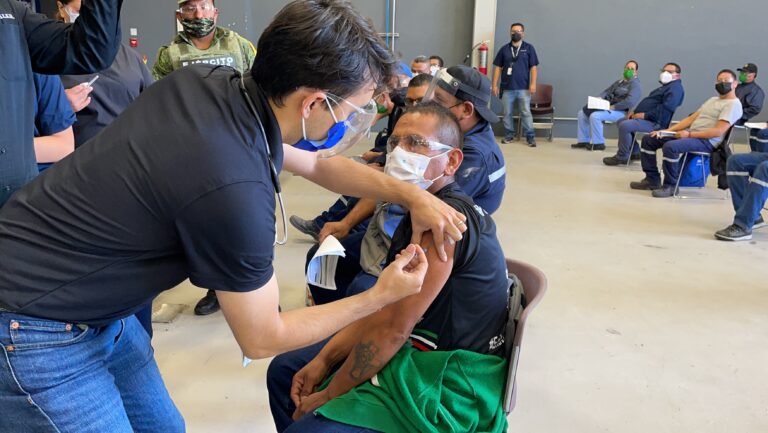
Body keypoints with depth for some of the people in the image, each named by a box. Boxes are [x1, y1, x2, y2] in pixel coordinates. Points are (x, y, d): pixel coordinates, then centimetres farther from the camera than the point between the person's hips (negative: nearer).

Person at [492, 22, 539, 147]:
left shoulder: (529, 48, 6)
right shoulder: (504, 49, 10)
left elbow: (533, 67, 3)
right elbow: (498, 68, 10)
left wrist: (533, 83, -8)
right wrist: (495, 85, 3)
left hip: (523, 88, -2)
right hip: (507, 87, 2)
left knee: (526, 113, -5)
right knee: (507, 113, 6)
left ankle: (531, 137, -2)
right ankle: (508, 135, 16)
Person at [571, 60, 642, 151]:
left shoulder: (635, 85, -9)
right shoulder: (620, 82, 19)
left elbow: (630, 102, -24)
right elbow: (607, 91, 20)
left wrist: (613, 107, -22)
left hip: (621, 112, -9)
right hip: (609, 107, 10)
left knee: (595, 116, -31)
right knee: (582, 113, 3)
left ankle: (598, 143, -19)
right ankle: (584, 141, 3)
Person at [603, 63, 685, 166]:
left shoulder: (675, 88, -10)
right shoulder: (665, 86, 25)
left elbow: (666, 108, -25)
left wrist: (645, 115, -24)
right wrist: (635, 111, 11)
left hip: (656, 123, -11)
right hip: (647, 119, 11)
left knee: (624, 126, -28)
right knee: (621, 122, 17)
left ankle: (622, 157, -16)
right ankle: (635, 152, 15)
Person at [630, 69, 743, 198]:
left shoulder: (733, 104, -6)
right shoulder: (713, 100, 23)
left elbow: (718, 131, -18)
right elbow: (691, 118, 16)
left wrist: (689, 134, -20)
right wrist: (666, 131, 4)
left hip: (707, 141, -9)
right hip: (690, 135, 10)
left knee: (670, 146, -36)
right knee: (649, 139, 3)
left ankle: (670, 186, -20)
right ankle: (652, 180, 3)